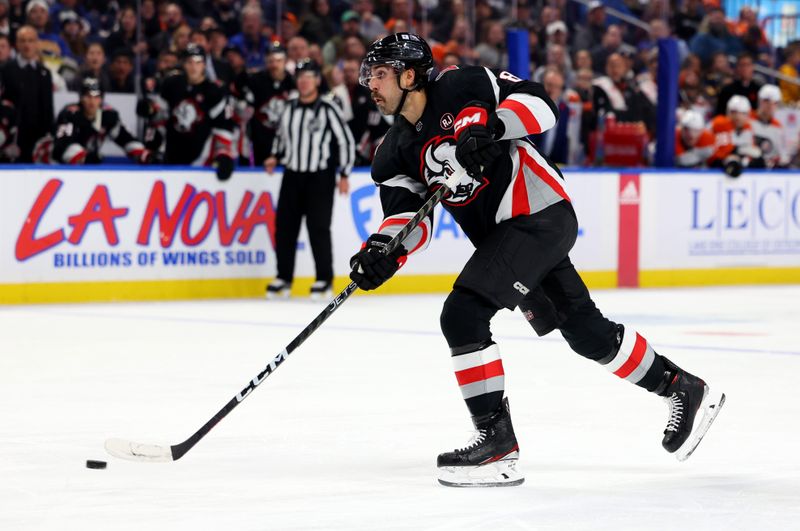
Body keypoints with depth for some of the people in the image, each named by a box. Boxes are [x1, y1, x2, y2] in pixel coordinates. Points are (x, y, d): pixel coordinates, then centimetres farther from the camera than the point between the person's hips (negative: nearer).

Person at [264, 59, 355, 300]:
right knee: (284, 226, 2)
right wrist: (275, 157, 6)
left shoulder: (328, 109, -8)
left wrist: (344, 175, -7)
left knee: (318, 227, -7)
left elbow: (346, 141, -5)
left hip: (320, 178, -5)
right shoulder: (289, 108, 8)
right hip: (292, 175, 5)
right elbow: (281, 135, 23)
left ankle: (325, 280, 2)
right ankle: (284, 278, 11)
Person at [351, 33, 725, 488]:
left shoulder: (463, 87, -12)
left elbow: (539, 102, -14)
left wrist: (491, 125, -30)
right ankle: (683, 390, 32)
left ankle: (497, 440, -15)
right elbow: (407, 216, -1)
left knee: (463, 314, -19)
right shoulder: (396, 154, 8)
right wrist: (381, 250, -21)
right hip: (501, 235, 8)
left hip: (541, 215, -8)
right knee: (585, 330, 16)